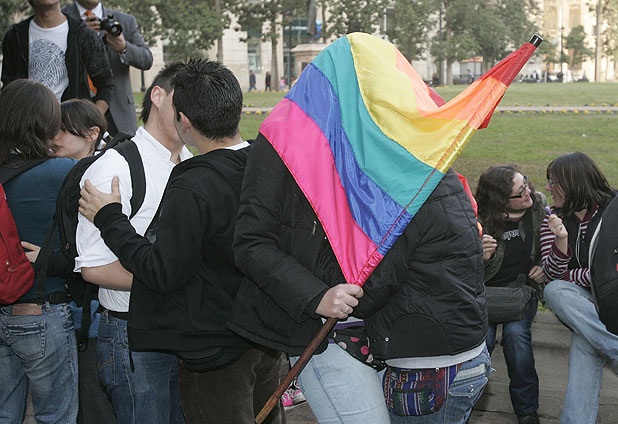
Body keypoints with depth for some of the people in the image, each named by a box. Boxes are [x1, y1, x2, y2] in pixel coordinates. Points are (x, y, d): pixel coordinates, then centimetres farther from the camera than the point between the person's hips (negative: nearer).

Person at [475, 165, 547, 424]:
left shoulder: (539, 206, -4)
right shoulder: (478, 220, -18)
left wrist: (545, 267, -5)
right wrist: (479, 256, -30)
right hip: (483, 291, -2)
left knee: (516, 332, -26)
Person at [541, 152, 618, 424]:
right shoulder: (554, 221, 7)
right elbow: (554, 275, -1)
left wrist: (570, 276, -9)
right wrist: (561, 240, -18)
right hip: (583, 300, 4)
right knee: (553, 291, -28)